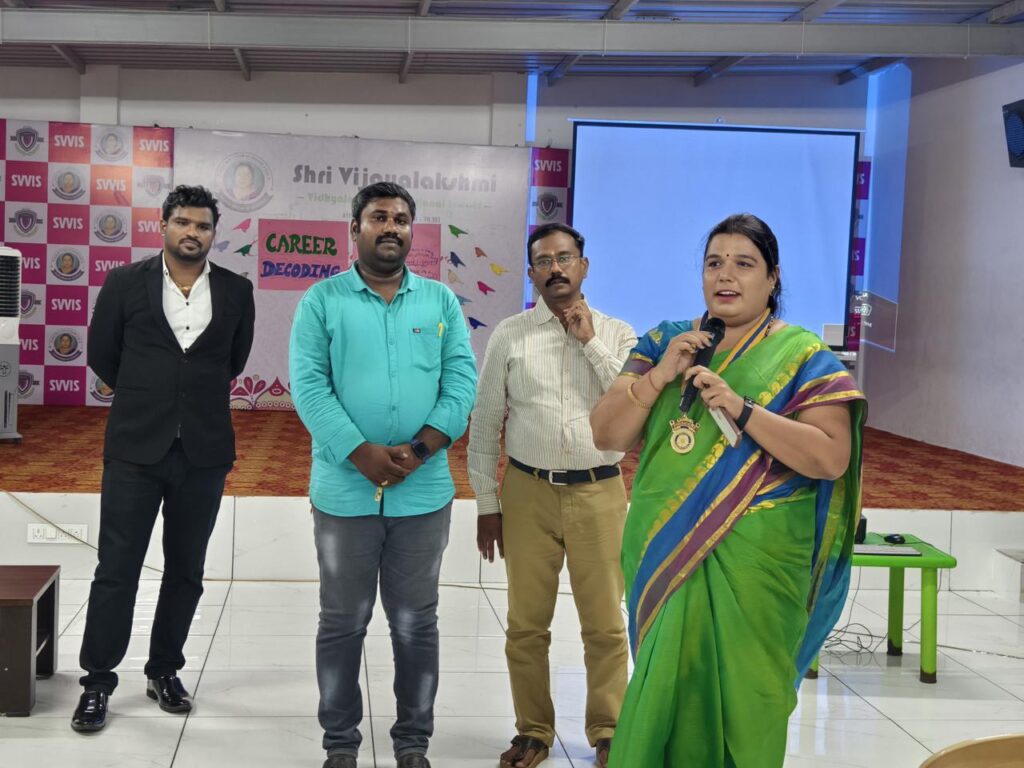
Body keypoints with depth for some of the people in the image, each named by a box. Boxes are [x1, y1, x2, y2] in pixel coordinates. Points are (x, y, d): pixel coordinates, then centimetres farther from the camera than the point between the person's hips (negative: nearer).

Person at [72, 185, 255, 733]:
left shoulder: (235, 292, 3)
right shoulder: (125, 283, -1)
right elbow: (101, 355, 9)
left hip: (204, 452, 2)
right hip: (135, 449, -2)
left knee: (186, 571, 11)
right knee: (116, 570, 0)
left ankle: (164, 671, 27)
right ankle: (97, 681, 12)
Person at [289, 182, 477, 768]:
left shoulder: (441, 300, 7)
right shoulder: (322, 300, 1)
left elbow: (462, 379, 0)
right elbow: (308, 384, -8)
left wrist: (419, 448, -14)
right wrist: (360, 453, -19)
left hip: (424, 493, 2)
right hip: (345, 491, -1)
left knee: (417, 623, 10)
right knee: (343, 623, 9)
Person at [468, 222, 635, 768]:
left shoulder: (617, 334, 3)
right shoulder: (509, 334, 1)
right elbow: (485, 423, 4)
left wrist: (591, 342, -12)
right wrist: (487, 503, 3)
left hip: (599, 493, 0)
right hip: (529, 492, 0)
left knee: (605, 623, 7)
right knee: (526, 624, 8)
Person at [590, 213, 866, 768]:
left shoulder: (803, 357, -1)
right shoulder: (665, 342, 9)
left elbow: (831, 458, -11)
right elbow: (605, 434, 4)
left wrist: (740, 407, -19)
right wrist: (659, 375, -11)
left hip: (754, 560, -3)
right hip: (663, 550, 3)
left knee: (740, 690, 4)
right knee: (667, 685, 9)